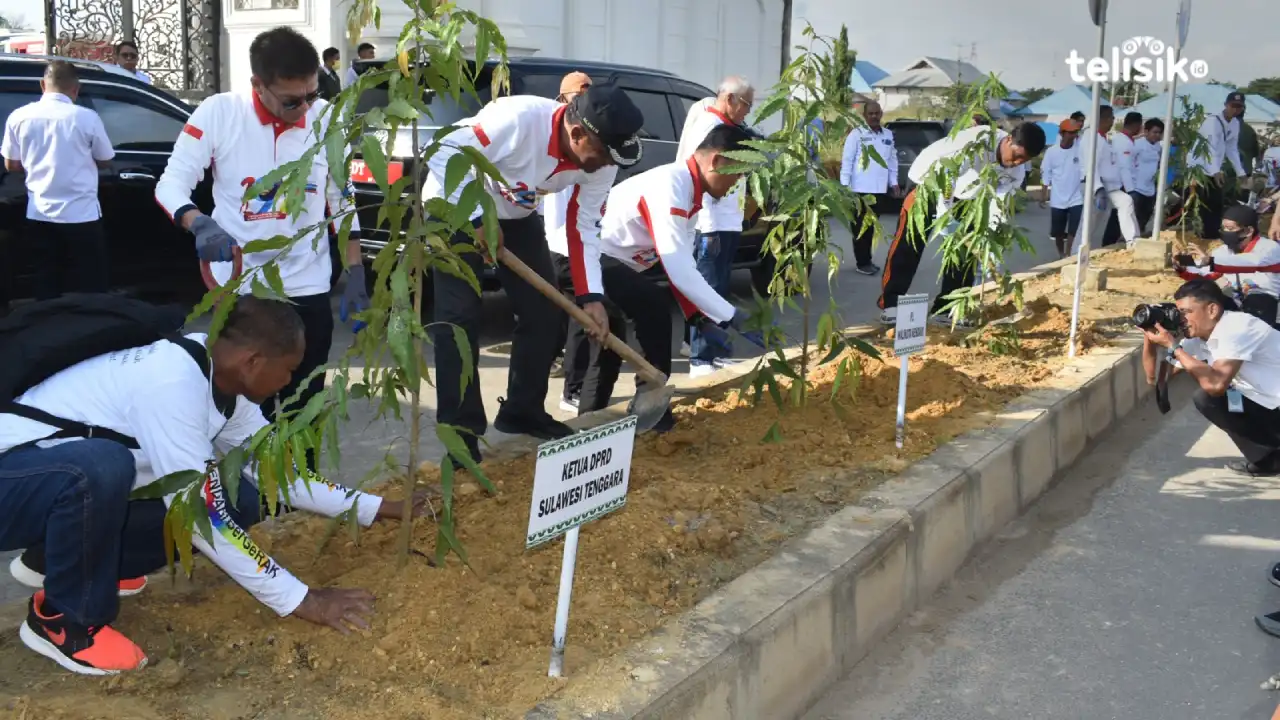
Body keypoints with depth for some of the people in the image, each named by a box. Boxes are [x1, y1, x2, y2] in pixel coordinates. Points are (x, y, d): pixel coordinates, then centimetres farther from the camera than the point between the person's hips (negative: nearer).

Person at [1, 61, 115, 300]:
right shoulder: (86, 117, -10)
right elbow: (105, 161, 2)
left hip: (39, 216, 4)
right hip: (81, 215, -4)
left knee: (47, 292, 11)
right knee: (89, 293, 5)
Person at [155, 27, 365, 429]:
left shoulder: (327, 120, -3)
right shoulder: (218, 113, -10)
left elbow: (343, 203, 6)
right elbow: (171, 183, -9)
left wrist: (355, 278, 4)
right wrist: (200, 224, -31)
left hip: (308, 290, 2)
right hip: (239, 289, -1)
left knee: (305, 411, 9)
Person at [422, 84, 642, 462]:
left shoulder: (601, 162, -17)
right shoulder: (519, 118, -37)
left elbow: (584, 226, -8)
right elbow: (444, 154, -32)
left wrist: (590, 296, -15)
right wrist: (477, 221, -31)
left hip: (516, 215, 6)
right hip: (456, 206, -6)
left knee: (545, 310, 4)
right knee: (460, 316, -13)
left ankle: (523, 411, 20)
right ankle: (460, 427, -3)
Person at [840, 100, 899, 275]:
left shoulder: (888, 135, 12)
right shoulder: (857, 134, -4)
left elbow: (893, 160, 16)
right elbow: (847, 160, -7)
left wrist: (894, 183, 11)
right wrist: (845, 184, -13)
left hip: (879, 188, 5)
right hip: (860, 188, -5)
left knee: (871, 225, 12)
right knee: (860, 226, 0)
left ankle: (866, 260, 21)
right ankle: (862, 262, 6)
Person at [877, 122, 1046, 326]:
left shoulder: (1016, 172, -13)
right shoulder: (978, 139, -33)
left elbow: (998, 207, -11)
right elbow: (939, 164, -33)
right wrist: (942, 211, -37)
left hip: (965, 201, 6)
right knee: (908, 246, -10)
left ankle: (946, 308, 10)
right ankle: (891, 303, -3)